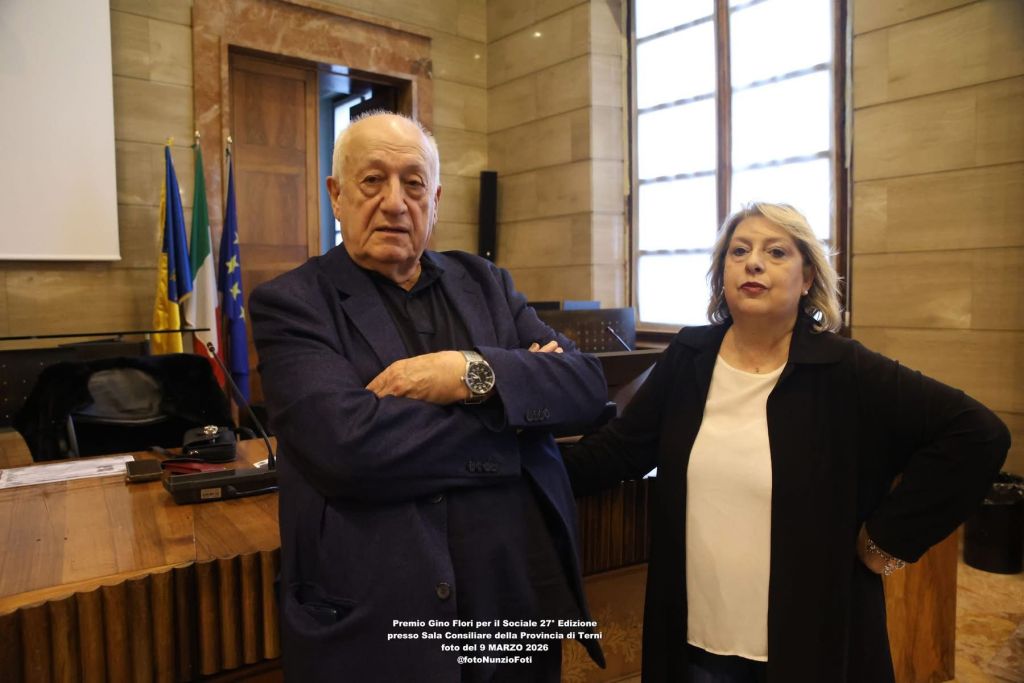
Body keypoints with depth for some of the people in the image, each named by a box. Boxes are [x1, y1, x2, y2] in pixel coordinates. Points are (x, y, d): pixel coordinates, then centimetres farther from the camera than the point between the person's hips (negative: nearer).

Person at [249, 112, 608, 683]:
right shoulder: (292, 305, -7)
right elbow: (344, 443, -23)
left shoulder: (485, 283, 6)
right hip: (374, 623, -4)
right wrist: (511, 418, -14)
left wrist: (473, 373, -20)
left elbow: (588, 385, -3)